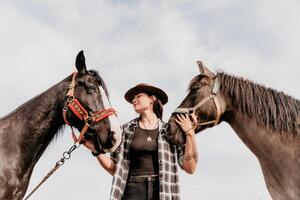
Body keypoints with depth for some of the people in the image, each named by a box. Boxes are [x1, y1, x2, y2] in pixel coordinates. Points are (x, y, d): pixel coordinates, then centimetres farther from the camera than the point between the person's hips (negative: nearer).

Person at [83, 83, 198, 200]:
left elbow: (189, 168, 1)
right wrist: (96, 150, -2)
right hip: (134, 190, 1)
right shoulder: (126, 130, 10)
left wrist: (190, 133, -5)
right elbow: (114, 169, 12)